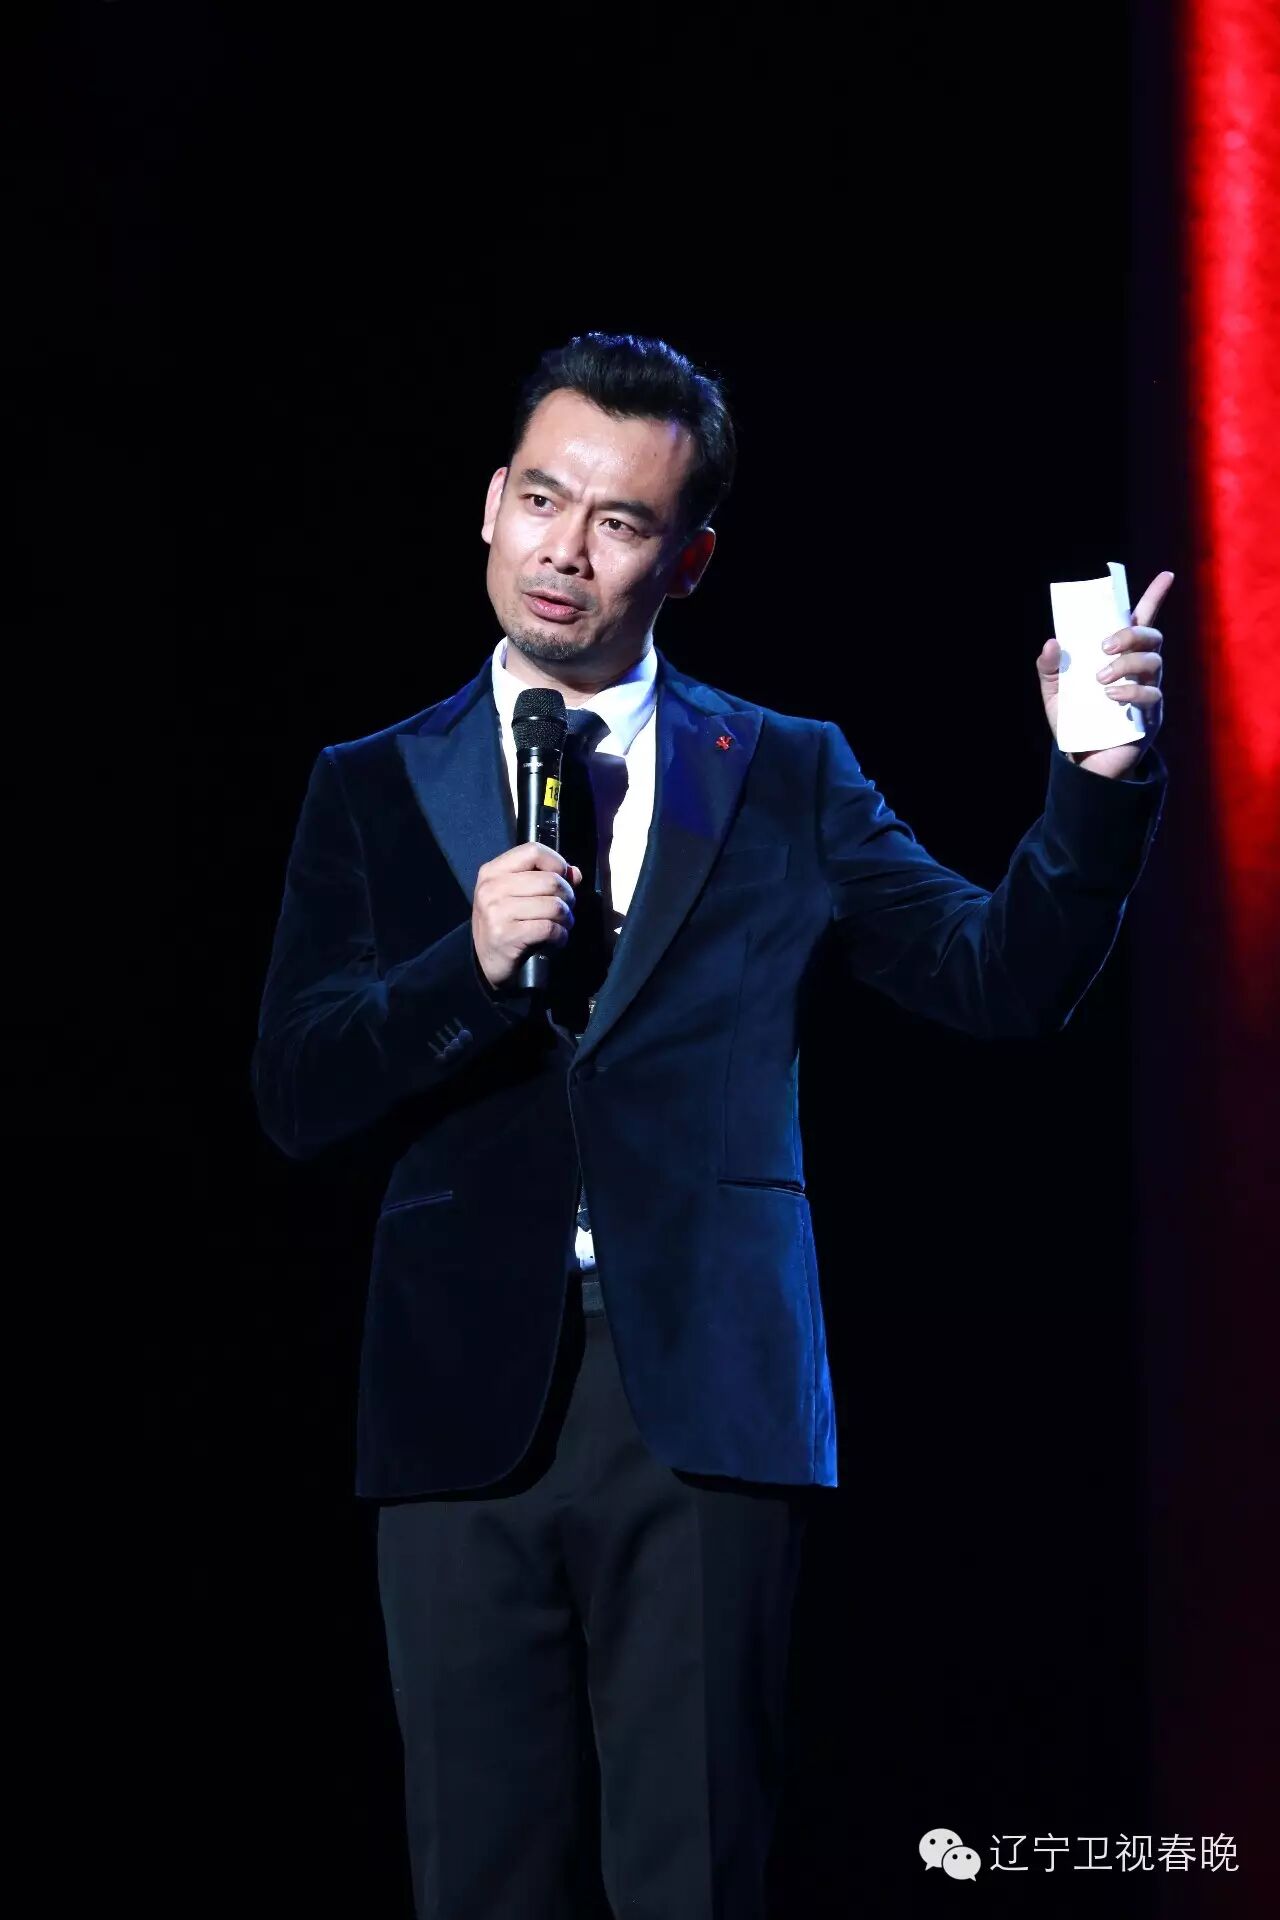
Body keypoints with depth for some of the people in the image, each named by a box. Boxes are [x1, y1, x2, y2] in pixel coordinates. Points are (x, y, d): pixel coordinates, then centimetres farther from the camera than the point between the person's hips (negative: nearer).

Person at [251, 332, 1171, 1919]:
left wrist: (1096, 780, -11)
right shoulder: (375, 790, 11)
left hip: (706, 1409, -1)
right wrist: (471, 964, -14)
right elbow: (296, 1094, 3)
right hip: (465, 1409, 1)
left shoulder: (786, 779, 11)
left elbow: (1000, 980, 4)